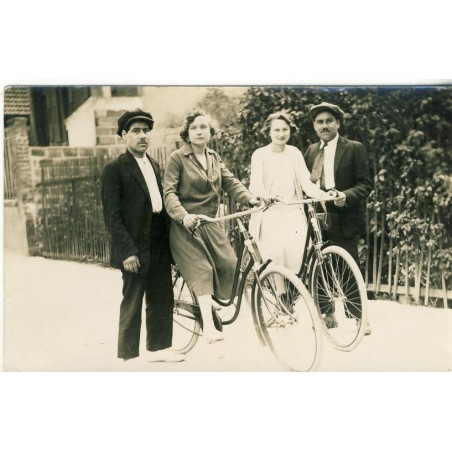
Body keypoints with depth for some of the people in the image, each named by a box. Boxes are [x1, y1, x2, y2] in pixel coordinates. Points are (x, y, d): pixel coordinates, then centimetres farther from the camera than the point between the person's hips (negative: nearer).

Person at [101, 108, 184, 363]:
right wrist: (127, 250, -18)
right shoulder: (115, 169, -7)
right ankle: (128, 356, 13)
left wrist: (169, 242, 9)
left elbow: (161, 204, 14)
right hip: (136, 248, -7)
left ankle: (159, 347, 27)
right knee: (132, 304, 1)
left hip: (159, 246, 7)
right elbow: (112, 215, -12)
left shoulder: (154, 166, 16)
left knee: (163, 299, 13)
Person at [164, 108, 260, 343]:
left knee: (228, 262, -9)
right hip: (187, 225, -5)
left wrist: (250, 198, -14)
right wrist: (183, 215, -30)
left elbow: (230, 182, 4)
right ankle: (208, 325, -16)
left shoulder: (214, 158, 14)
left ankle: (210, 300, 16)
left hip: (210, 223, 6)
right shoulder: (177, 158, -5)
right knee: (201, 268, -16)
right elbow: (169, 192, -14)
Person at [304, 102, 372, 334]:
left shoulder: (354, 149, -3)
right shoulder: (311, 151, 14)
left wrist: (346, 196, -24)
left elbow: (365, 184, -7)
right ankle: (327, 314, 23)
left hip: (344, 219, -5)